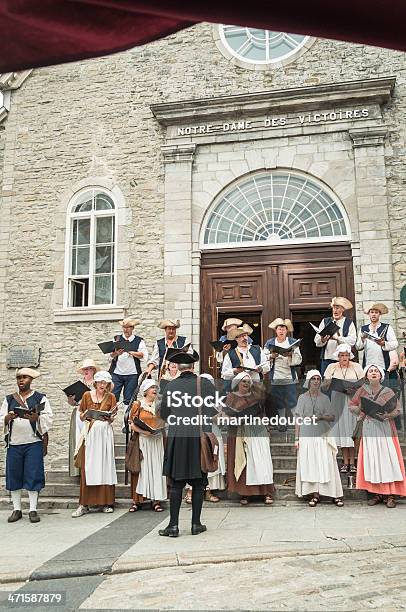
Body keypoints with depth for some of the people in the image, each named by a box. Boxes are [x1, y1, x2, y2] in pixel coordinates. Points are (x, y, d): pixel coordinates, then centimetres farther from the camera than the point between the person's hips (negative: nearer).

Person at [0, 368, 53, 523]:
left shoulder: (40, 398, 5)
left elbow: (48, 418, -3)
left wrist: (36, 417, -22)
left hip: (34, 442, -3)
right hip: (14, 443, 3)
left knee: (33, 475, -1)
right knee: (14, 475, 5)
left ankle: (33, 510, 8)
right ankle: (16, 509, 17)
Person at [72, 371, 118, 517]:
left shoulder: (111, 397, 8)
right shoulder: (87, 395, 8)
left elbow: (112, 418, 4)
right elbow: (81, 416, 10)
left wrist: (108, 417, -18)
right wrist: (86, 414, -11)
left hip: (105, 433, 0)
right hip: (90, 432, 0)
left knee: (104, 466, -1)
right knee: (87, 468, -4)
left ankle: (105, 502, 6)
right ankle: (84, 504, 0)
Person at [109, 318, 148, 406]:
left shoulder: (139, 341, 7)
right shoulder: (116, 339, 12)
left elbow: (144, 356, -6)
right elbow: (111, 356, 2)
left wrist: (130, 352, -16)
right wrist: (116, 353, -20)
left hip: (132, 374, -1)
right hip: (116, 373, 1)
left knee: (129, 400, 1)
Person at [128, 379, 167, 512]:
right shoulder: (137, 405, 2)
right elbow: (132, 424, -3)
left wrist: (159, 428, -4)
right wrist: (143, 431, -16)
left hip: (157, 441, 3)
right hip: (142, 441, -3)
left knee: (156, 469, 1)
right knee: (141, 468, -4)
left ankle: (155, 500, 4)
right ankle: (136, 500, 2)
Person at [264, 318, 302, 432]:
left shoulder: (293, 342, 6)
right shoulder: (269, 343, 7)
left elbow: (299, 360, 0)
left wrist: (291, 355, -18)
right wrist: (272, 356, -16)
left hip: (290, 377, -1)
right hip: (275, 378, 1)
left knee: (291, 402, -3)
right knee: (279, 402, 5)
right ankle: (282, 422, 16)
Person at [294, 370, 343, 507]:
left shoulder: (324, 398, 7)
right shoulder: (302, 398, 5)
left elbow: (332, 417, 8)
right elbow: (298, 419, 5)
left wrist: (321, 417, -12)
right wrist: (296, 438, 1)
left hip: (323, 436, 0)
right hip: (306, 436, 0)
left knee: (327, 464, -3)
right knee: (309, 465, 0)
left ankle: (335, 494, 3)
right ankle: (314, 495, 7)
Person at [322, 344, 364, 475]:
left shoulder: (356, 367, 6)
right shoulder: (332, 367, 7)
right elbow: (324, 386, 5)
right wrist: (328, 383, -16)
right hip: (337, 401, 1)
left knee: (352, 427, -4)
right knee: (341, 428, -1)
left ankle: (352, 462, 3)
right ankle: (345, 462, 6)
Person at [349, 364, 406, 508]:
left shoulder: (388, 392, 1)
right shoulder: (362, 391, 6)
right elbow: (351, 405, 13)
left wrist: (386, 415, -20)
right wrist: (361, 410, -6)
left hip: (385, 430, -2)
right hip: (368, 430, 2)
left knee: (387, 460, -5)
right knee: (371, 461, 1)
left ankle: (390, 495, 1)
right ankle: (375, 493, 10)